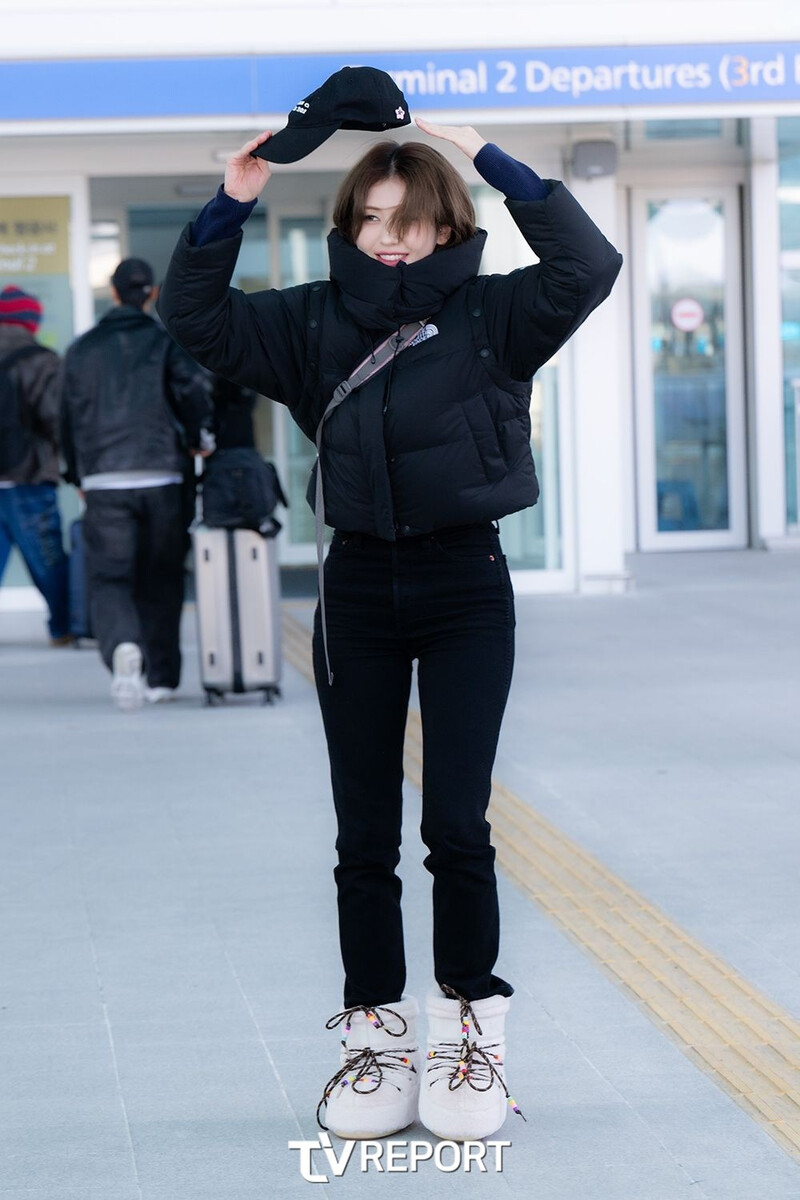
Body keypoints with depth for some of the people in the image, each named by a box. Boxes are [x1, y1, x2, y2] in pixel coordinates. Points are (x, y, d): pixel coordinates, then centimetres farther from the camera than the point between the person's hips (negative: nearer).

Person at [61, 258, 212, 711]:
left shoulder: (81, 350, 9)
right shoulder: (168, 342, 3)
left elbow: (71, 420, 14)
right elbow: (193, 390, -12)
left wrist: (79, 477, 24)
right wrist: (198, 440, 5)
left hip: (105, 484, 0)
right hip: (162, 479, 0)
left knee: (110, 579, -1)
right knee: (160, 580, 13)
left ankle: (123, 647, -32)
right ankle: (161, 677, 16)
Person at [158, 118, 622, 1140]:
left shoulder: (489, 314, -3)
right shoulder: (316, 321, 4)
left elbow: (589, 266, -16)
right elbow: (195, 319, 2)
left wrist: (493, 164, -18)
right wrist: (231, 206, -10)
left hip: (466, 584, -2)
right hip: (359, 587, 3)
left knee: (457, 826, -4)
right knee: (364, 835, 6)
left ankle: (470, 1033, 11)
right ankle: (377, 1037, 15)